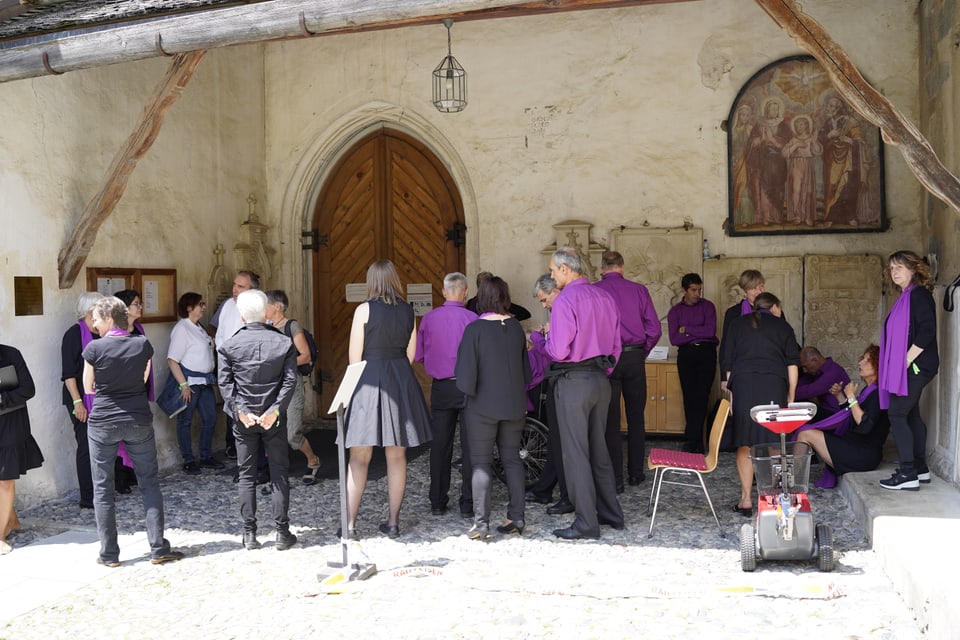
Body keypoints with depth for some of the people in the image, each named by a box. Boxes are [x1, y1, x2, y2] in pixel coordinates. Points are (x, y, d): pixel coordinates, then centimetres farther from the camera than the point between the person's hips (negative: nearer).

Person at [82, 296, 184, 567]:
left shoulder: (94, 348, -12)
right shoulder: (143, 345, -5)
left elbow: (88, 387, 1)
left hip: (103, 422, -2)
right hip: (139, 420, 2)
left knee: (102, 488, 9)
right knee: (149, 483, 10)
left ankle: (109, 554, 13)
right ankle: (159, 549, 9)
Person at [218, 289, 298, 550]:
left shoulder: (228, 345, -3)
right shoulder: (284, 343, -3)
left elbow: (225, 383, -9)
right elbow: (290, 380, -10)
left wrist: (241, 411, -11)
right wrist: (275, 410, -13)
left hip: (243, 420, 0)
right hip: (273, 418, 0)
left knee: (247, 475, 9)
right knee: (279, 474, 7)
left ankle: (249, 534, 11)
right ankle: (282, 533, 9)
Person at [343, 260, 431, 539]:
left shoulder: (364, 309, -7)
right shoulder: (408, 311, 4)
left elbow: (355, 355, -5)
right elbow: (411, 354, 8)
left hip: (369, 380, -3)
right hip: (402, 383, 3)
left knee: (359, 458, 3)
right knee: (396, 456, 9)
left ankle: (350, 524, 4)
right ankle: (393, 522, 15)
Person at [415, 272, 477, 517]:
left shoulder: (428, 319, -2)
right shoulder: (472, 319, -11)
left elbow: (418, 355, 4)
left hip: (440, 387, 3)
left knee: (439, 445, 10)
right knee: (469, 446, 4)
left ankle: (438, 502, 16)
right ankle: (468, 503, 7)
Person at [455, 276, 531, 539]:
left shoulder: (475, 329, -16)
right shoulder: (516, 327, -2)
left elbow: (465, 378, -18)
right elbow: (526, 370, 6)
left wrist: (473, 392, 1)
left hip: (483, 406, -4)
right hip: (514, 405, 4)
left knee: (481, 463, 4)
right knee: (512, 459, 14)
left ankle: (480, 523, 5)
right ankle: (516, 518, 17)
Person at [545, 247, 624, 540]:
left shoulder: (565, 301, -14)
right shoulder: (605, 297, 9)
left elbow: (559, 350, -18)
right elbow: (615, 345, 12)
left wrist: (548, 336, 2)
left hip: (574, 383, -8)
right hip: (601, 379, 8)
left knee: (575, 453, 0)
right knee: (599, 449, 17)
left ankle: (586, 522, 5)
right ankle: (610, 512, 25)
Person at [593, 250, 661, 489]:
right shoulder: (639, 290, 3)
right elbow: (655, 329, 0)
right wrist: (641, 353, 12)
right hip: (634, 357, 2)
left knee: (610, 421, 3)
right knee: (636, 417, 14)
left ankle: (615, 479, 4)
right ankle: (636, 473, 22)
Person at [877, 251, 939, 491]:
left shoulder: (919, 295, -12)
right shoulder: (906, 297, 16)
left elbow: (927, 330, -22)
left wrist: (908, 359, -20)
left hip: (915, 367, -10)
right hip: (905, 368, 10)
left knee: (897, 414, -11)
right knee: (911, 415, 13)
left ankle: (908, 474, -8)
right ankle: (920, 468, 21)